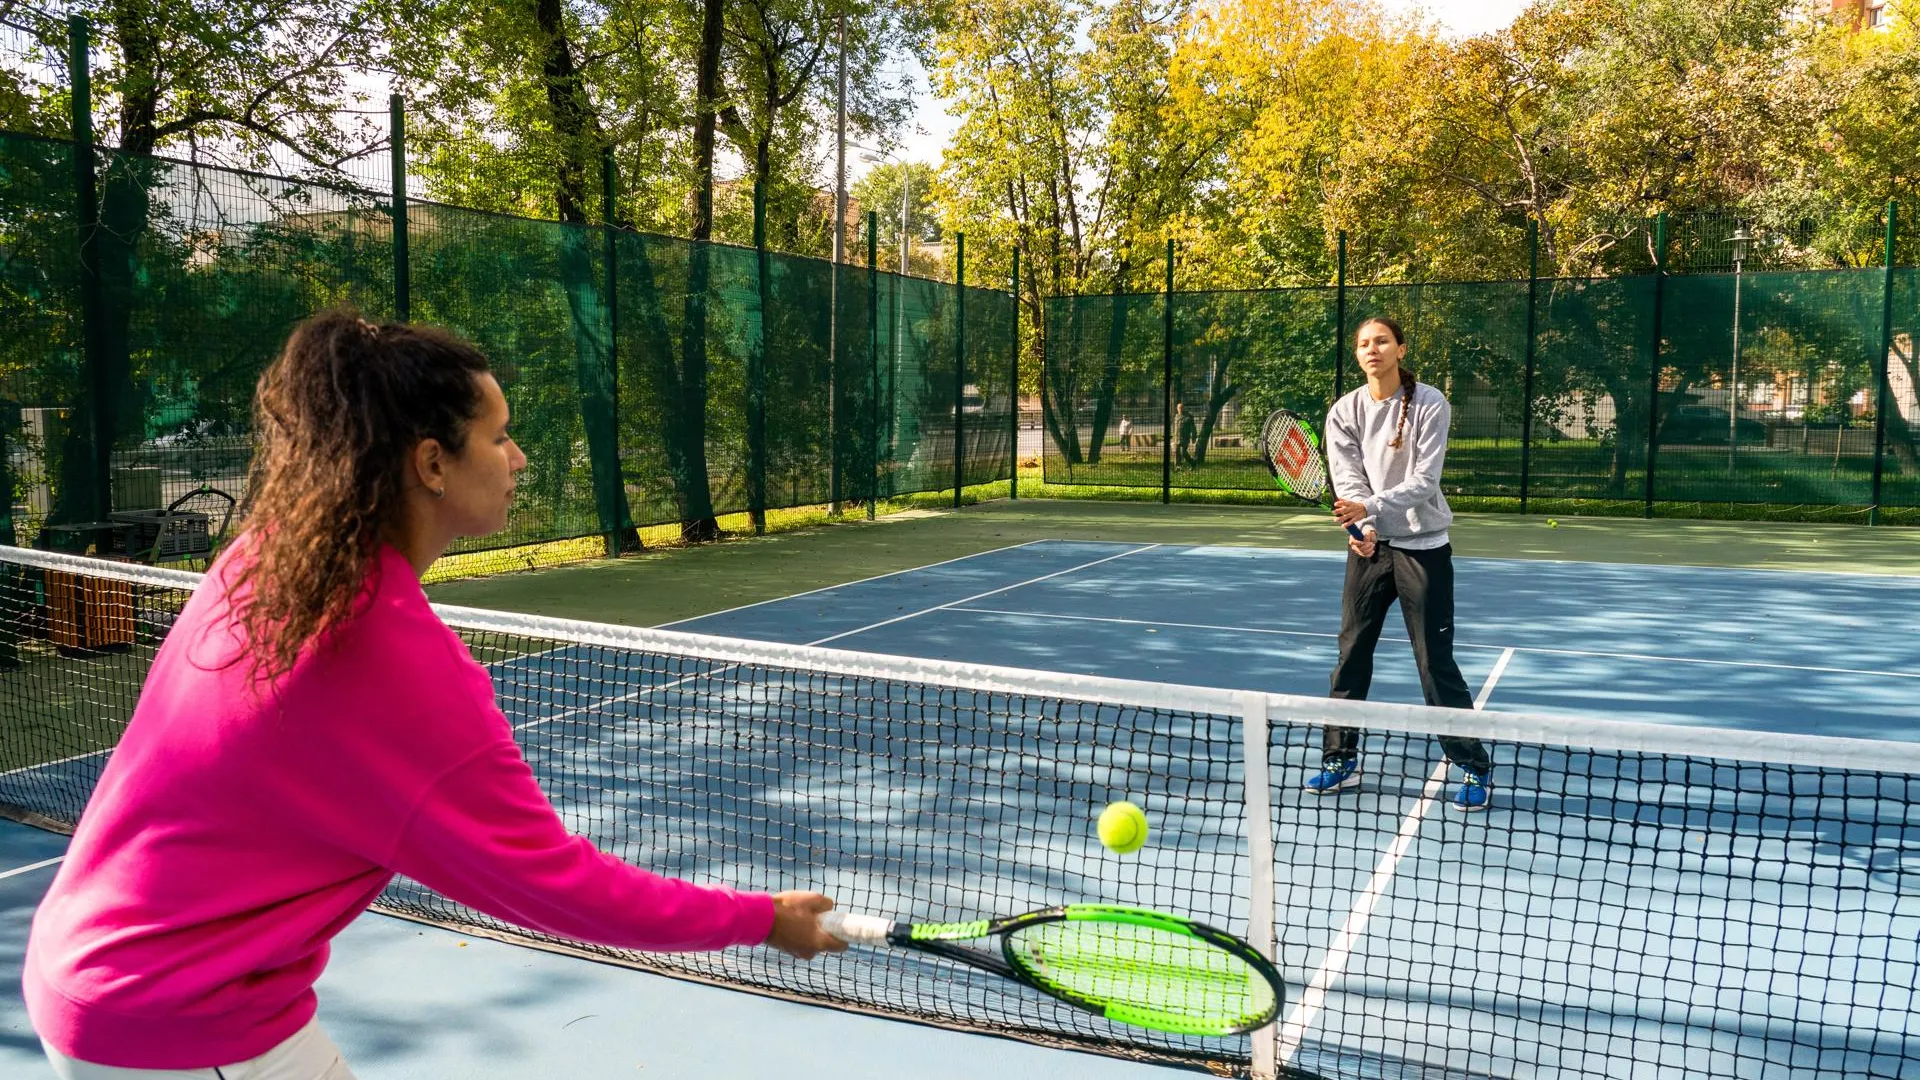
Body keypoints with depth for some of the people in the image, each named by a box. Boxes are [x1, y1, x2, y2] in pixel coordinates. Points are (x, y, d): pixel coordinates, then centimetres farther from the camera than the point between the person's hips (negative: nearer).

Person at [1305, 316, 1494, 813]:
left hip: (1423, 547, -4)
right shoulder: (1345, 411, 0)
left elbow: (1423, 482, -18)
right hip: (1367, 546, 4)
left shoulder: (1430, 405, -10)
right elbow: (1347, 480, -8)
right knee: (1351, 654, 6)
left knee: (1436, 662, -2)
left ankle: (1475, 767, 13)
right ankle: (1340, 758, 20)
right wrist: (1362, 528, -26)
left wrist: (1369, 507, -32)